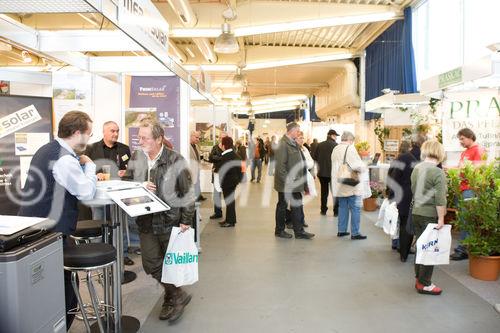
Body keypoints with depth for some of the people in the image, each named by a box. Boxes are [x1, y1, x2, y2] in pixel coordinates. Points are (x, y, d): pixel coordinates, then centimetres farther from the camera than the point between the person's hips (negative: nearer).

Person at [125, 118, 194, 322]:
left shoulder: (176, 160, -12)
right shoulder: (136, 157, 2)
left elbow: (187, 192, -9)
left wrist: (186, 220, -10)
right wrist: (141, 185, -14)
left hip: (171, 221, -5)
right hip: (146, 220, 5)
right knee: (151, 264, 6)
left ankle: (171, 298, 32)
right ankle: (177, 296, 25)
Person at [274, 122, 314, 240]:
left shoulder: (294, 143, 12)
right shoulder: (282, 144, -16)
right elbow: (280, 165, -20)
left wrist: (302, 180, 13)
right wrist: (287, 181, -21)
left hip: (295, 182, 8)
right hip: (285, 183, -8)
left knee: (297, 206, 10)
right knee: (282, 206, 7)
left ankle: (299, 231, 17)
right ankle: (279, 230, 21)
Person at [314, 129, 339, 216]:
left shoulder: (320, 145, 0)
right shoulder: (335, 145, -13)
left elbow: (314, 157, 3)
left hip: (322, 172, 4)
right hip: (333, 172, -4)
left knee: (324, 191, 15)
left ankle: (323, 210, 20)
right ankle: (336, 211, 8)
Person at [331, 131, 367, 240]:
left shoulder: (335, 149, 9)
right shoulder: (350, 148, -13)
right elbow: (358, 165, -18)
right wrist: (364, 167, 3)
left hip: (339, 185, 7)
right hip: (351, 185, -7)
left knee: (342, 207, 15)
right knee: (355, 208, 0)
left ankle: (341, 230, 20)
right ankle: (355, 233, 3)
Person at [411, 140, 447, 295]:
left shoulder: (416, 168, 7)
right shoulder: (438, 172, -15)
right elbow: (440, 199, -18)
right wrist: (441, 218, -13)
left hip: (416, 213, 7)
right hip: (430, 215, -7)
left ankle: (419, 279, 26)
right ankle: (424, 284, 11)